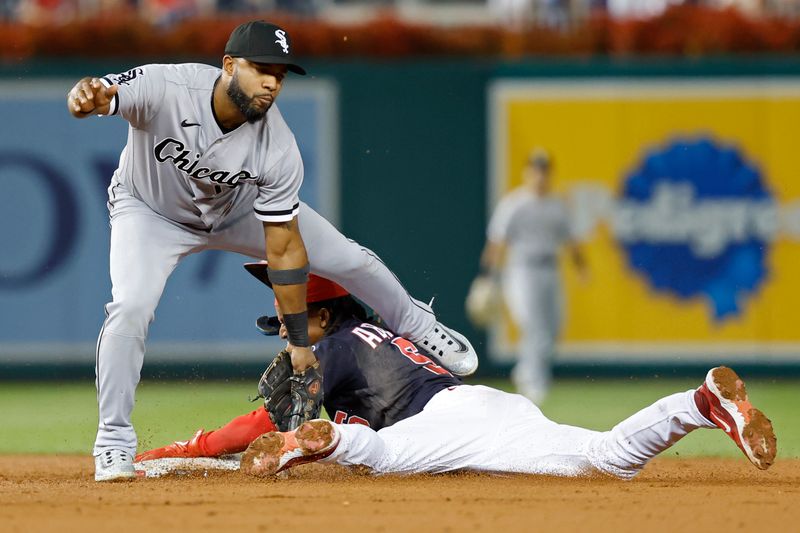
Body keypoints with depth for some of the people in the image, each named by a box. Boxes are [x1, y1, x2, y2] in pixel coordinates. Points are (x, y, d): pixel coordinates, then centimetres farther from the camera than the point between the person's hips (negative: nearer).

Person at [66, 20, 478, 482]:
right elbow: (99, 97, -49)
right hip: (152, 211, -2)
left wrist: (300, 343, -19)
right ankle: (114, 442, -9)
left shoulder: (278, 150, -30)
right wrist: (87, 97, -76)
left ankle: (418, 327, 34)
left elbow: (284, 249, -23)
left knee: (349, 260, 2)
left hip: (241, 210, 3)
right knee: (131, 307, -26)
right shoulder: (166, 89, -37)